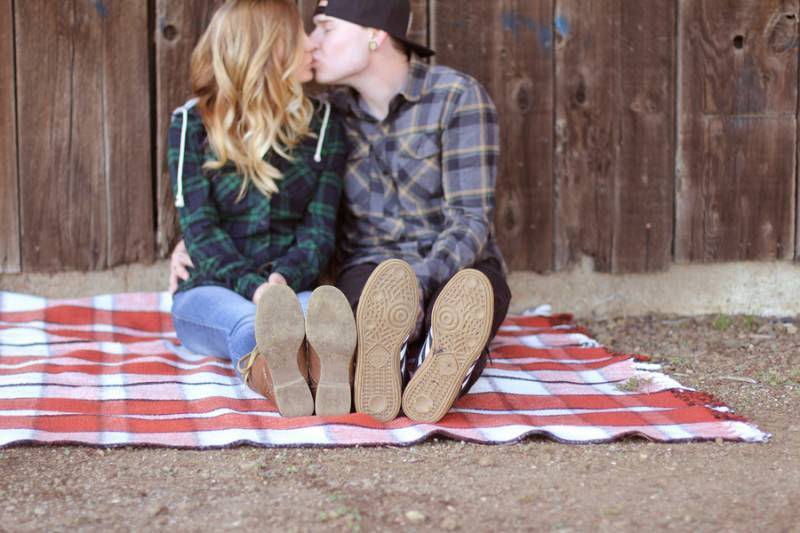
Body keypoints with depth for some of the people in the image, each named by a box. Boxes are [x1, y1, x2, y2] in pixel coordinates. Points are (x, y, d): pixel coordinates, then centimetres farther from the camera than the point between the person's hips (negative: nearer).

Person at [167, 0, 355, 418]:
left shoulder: (321, 123, 10)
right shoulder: (193, 123, 3)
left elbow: (320, 226, 1)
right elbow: (199, 226, -7)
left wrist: (283, 280, -21)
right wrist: (253, 286, -26)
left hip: (291, 287, 1)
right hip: (211, 291, -1)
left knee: (319, 309, -38)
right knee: (247, 321, -40)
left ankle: (327, 368, -76)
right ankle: (274, 376, -77)